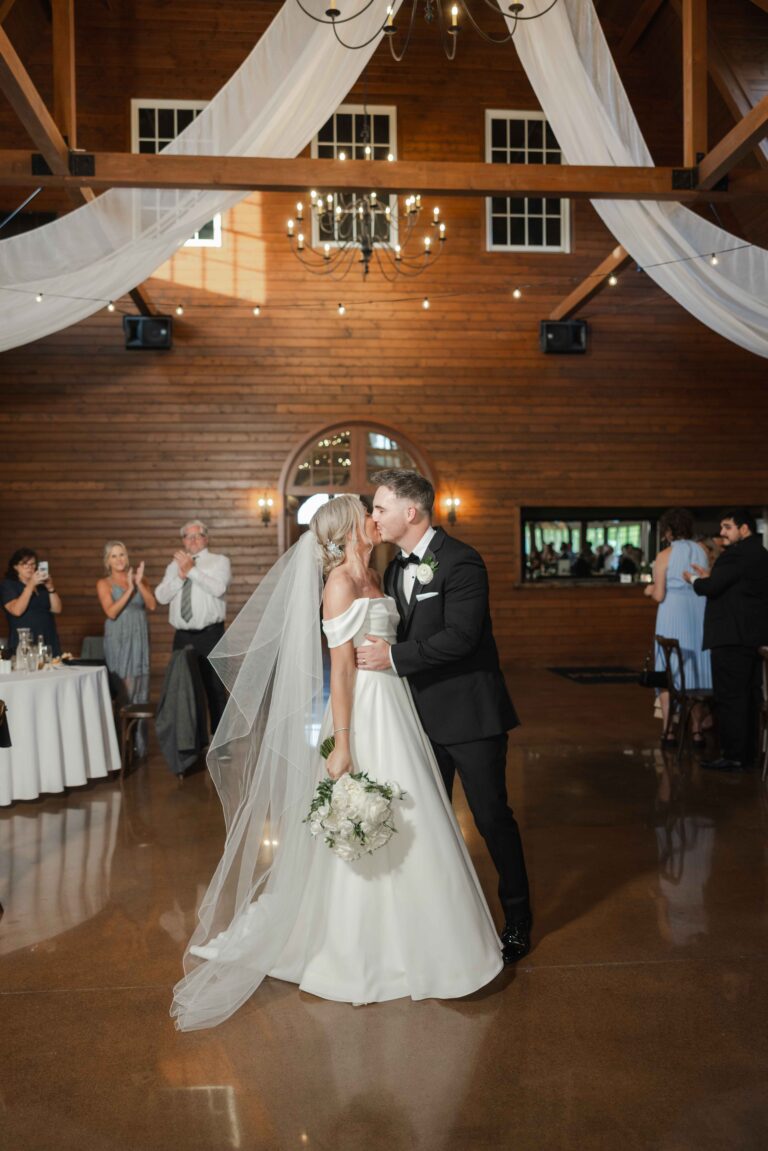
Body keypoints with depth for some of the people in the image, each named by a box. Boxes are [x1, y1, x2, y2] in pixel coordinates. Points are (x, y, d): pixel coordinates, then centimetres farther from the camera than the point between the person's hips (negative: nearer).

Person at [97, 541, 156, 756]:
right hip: (118, 640, -3)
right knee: (124, 692, -6)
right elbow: (112, 612, -12)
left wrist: (139, 583, -12)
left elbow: (152, 605, -2)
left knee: (140, 692, 4)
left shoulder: (139, 579, 10)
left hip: (140, 639, 3)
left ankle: (139, 744, 11)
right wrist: (129, 589, -14)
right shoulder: (104, 583, 1)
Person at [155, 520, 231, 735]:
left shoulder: (219, 562, 2)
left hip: (210, 635, -4)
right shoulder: (175, 565, 15)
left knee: (214, 688, 0)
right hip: (182, 637, 4)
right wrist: (180, 576, -10)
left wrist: (192, 570, -18)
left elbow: (218, 589, -17)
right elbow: (161, 596, 3)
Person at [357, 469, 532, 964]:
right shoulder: (396, 568, 9)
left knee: (492, 816, 5)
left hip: (469, 714, -8)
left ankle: (518, 919, 24)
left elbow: (460, 636, -25)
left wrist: (394, 657, -23)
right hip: (423, 714, 8)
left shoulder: (461, 561, -17)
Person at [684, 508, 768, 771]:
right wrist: (710, 577, 13)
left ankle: (733, 757, -3)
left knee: (729, 698, -5)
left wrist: (695, 580, 3)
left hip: (732, 637, -10)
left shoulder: (737, 554, -14)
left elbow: (711, 588, -16)